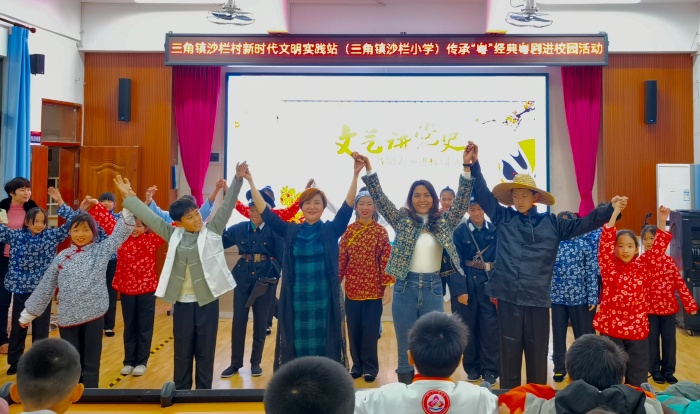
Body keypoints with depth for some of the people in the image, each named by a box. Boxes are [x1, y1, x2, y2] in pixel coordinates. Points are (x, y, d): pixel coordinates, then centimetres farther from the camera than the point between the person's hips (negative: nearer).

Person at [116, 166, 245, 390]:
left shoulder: (212, 230, -3)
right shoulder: (173, 234, 4)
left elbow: (226, 207, -11)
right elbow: (149, 216, 8)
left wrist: (238, 179, -21)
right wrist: (129, 196, 10)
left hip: (207, 300, -2)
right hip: (182, 302, 2)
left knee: (205, 351, 9)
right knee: (182, 352, 13)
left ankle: (204, 392, 23)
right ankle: (181, 392, 28)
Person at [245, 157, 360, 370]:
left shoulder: (331, 230, 1)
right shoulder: (290, 231, 5)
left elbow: (347, 207, -9)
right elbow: (265, 212, 3)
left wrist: (355, 175, -20)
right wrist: (251, 182, -3)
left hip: (323, 298, -1)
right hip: (296, 298, 1)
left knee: (323, 342, 6)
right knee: (297, 342, 9)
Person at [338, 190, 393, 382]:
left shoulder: (380, 231, -3)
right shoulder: (349, 230, 4)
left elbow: (386, 259, -6)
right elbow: (341, 258, 5)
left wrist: (388, 286, -10)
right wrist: (336, 282, 2)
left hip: (374, 288, -2)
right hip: (352, 287, 3)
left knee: (370, 330, 3)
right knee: (354, 329, 10)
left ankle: (370, 367, 20)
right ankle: (357, 365, 27)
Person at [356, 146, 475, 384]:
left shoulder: (445, 222, 5)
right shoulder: (402, 220, 3)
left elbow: (462, 200, -4)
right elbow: (380, 199, -4)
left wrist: (467, 167, -15)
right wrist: (369, 171, -14)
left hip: (433, 287, 1)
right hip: (406, 286, 0)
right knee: (406, 346, 11)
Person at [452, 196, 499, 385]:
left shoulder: (495, 230, 2)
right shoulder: (460, 231, 0)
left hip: (490, 283, 0)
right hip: (468, 282, 0)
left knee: (490, 326, 1)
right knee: (469, 326, 8)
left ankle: (490, 369, 12)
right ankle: (472, 367, 22)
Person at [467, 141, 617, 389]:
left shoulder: (551, 224, 6)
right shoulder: (503, 218, 4)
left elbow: (583, 224, 8)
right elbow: (483, 194, 1)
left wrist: (610, 209, -3)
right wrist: (473, 164, -7)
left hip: (538, 298, 1)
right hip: (508, 297, -1)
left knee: (537, 354, 11)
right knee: (509, 352, 9)